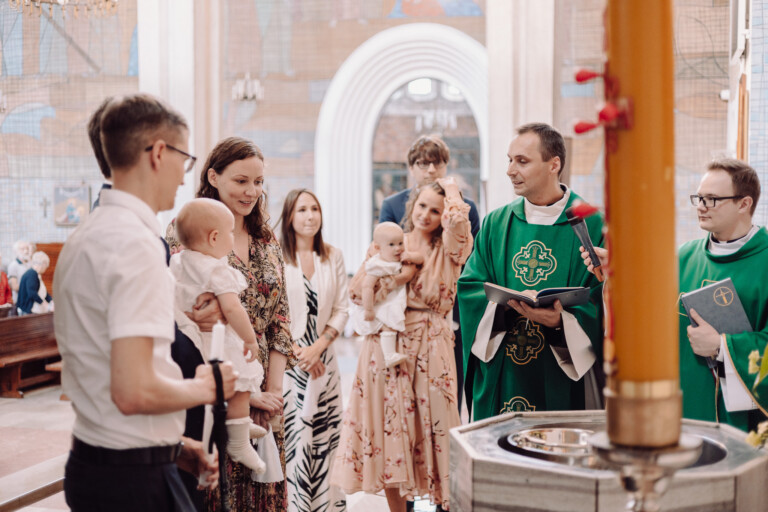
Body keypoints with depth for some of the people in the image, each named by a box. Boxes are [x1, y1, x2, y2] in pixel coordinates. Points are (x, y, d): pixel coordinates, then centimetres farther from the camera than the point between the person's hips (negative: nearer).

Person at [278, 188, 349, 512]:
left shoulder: (333, 257, 7)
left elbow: (341, 309, 6)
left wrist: (318, 347, -7)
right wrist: (297, 351, -8)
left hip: (324, 358, 4)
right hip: (287, 358, -3)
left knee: (325, 435, 5)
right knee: (291, 435, -6)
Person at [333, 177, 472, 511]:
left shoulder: (448, 251, 3)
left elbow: (458, 218, -19)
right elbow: (357, 290, 5)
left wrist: (451, 187, -1)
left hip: (430, 350, -2)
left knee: (432, 426, -2)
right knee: (389, 425, 5)